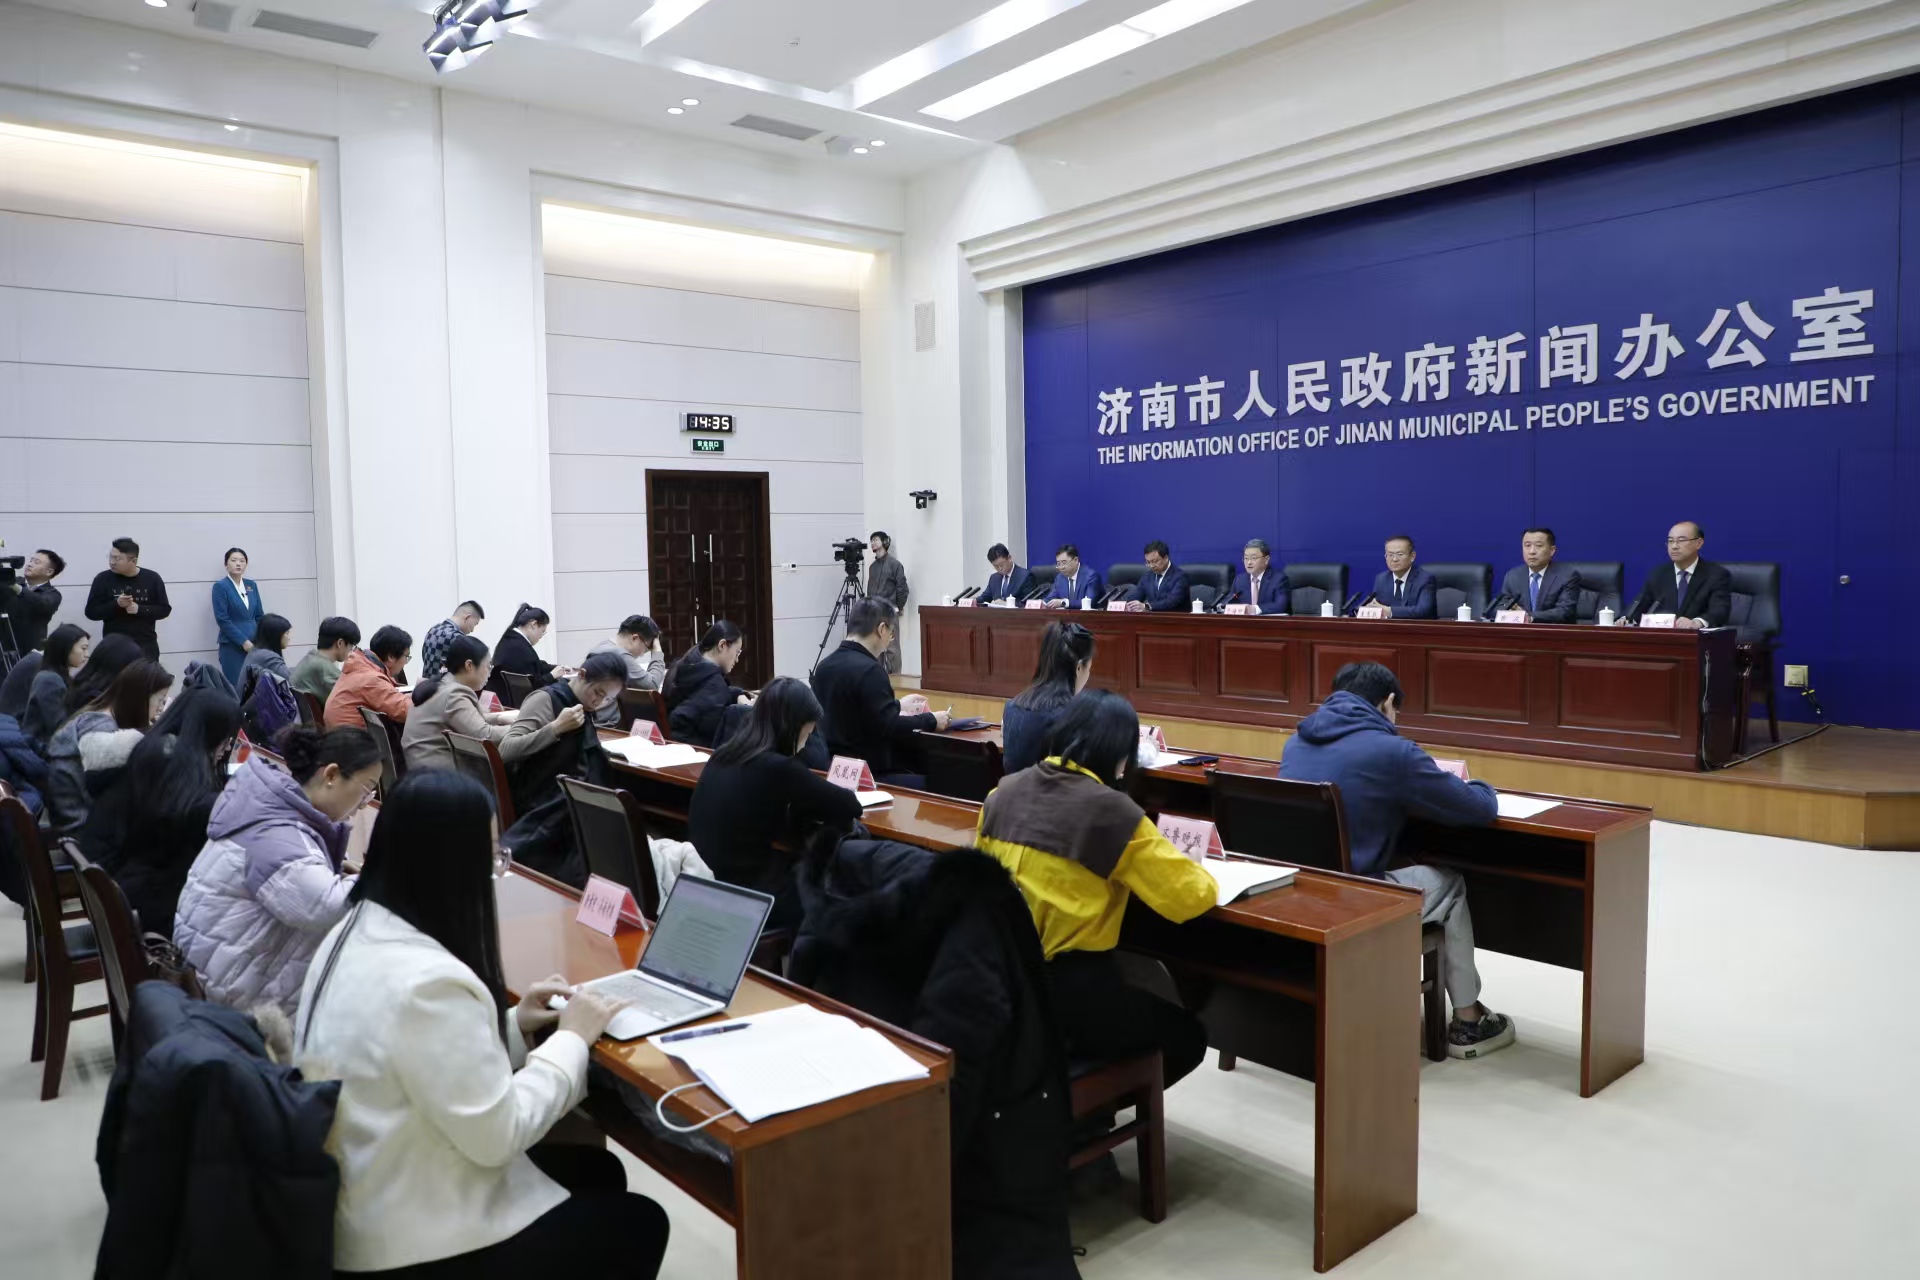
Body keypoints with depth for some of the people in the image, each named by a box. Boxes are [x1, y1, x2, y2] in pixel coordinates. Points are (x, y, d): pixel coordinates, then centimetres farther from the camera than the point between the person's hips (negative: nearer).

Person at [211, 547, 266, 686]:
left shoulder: (252, 585, 12)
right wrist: (243, 641, -14)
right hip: (232, 646, -5)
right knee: (235, 687, -6)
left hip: (255, 645, 5)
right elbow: (222, 619, -9)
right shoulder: (220, 586, -3)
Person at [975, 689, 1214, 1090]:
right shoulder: (1112, 811, -15)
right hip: (1067, 989, -7)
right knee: (1186, 1037, 19)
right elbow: (1191, 896, -12)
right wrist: (1204, 881, 12)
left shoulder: (1004, 791, 2)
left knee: (1142, 1001, 32)